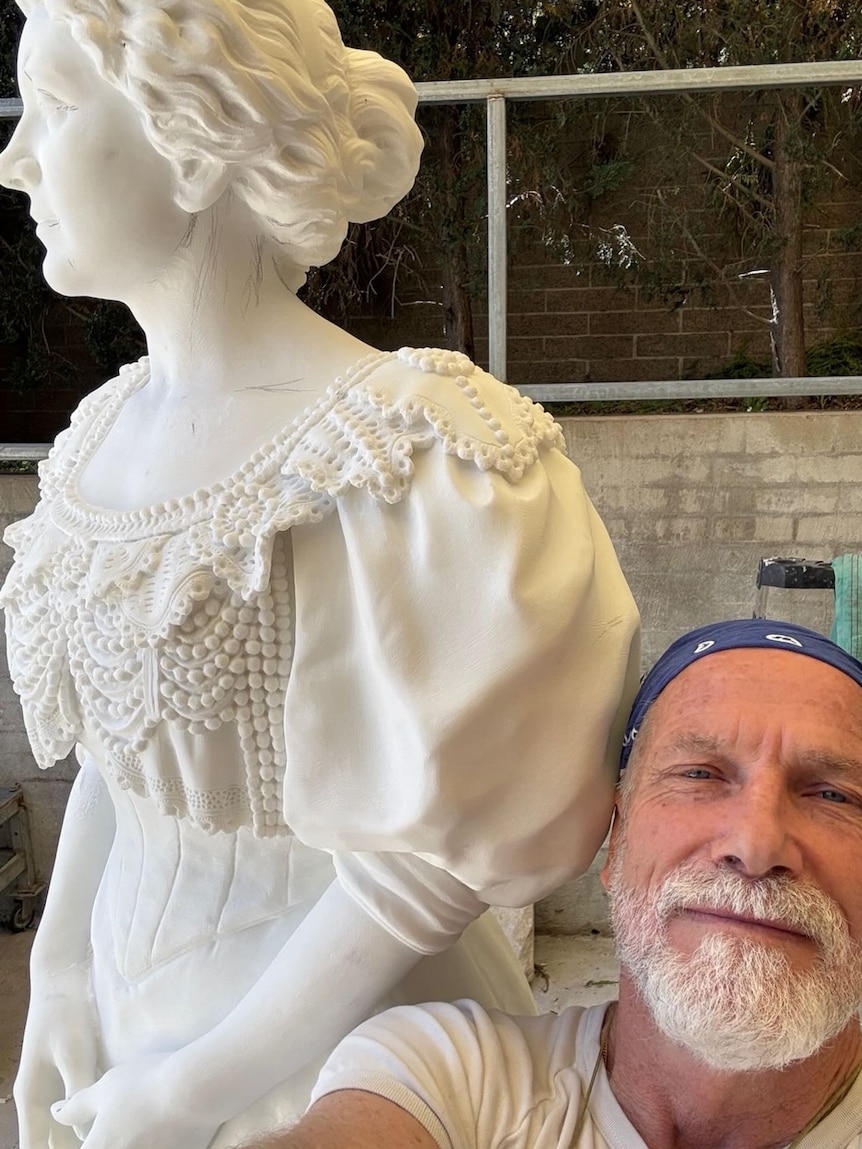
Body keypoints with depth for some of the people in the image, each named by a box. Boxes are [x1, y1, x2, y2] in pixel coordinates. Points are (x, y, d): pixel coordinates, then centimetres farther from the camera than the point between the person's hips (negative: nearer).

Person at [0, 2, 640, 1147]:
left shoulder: (403, 454, -26)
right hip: (130, 996, 6)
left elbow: (440, 848, -22)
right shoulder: (106, 429, -2)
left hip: (331, 1025, -6)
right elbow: (113, 750, 6)